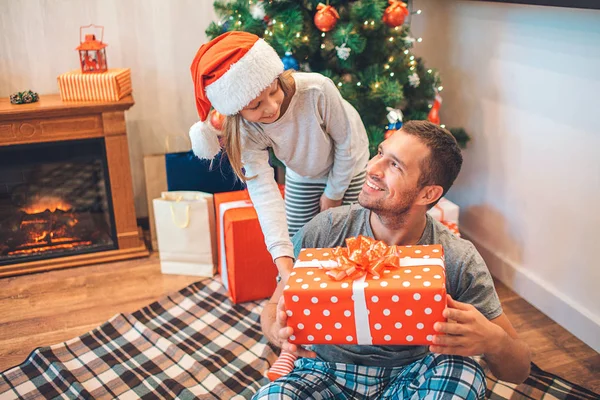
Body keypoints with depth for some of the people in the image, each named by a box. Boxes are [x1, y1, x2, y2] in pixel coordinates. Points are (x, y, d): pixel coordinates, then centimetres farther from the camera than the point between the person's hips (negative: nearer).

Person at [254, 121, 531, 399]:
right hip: (329, 371, 1)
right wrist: (278, 331, -28)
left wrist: (493, 340, -35)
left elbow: (519, 370, -10)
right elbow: (273, 309, -2)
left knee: (464, 372, -30)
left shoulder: (459, 263, -15)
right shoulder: (322, 233, -14)